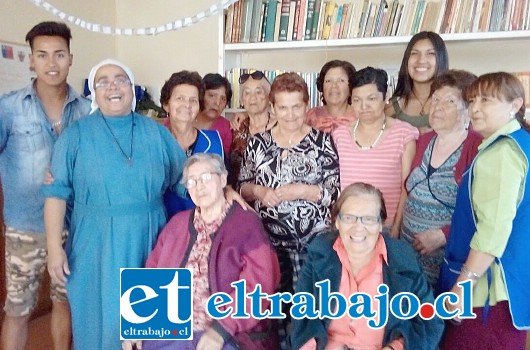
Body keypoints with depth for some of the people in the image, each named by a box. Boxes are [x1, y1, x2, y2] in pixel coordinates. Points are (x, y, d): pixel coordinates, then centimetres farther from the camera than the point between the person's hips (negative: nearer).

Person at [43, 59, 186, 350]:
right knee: (102, 319, 11)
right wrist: (54, 247, -9)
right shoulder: (76, 135, -2)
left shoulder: (156, 132, 4)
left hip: (149, 241, 2)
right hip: (97, 244, -1)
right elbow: (56, 192, -4)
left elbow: (186, 179, 8)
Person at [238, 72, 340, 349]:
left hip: (313, 239, -2)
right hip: (269, 238, 2)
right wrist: (260, 191, -8)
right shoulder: (258, 142, 5)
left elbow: (335, 190, -5)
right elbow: (242, 186, 11)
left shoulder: (322, 141, -2)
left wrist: (301, 190, -18)